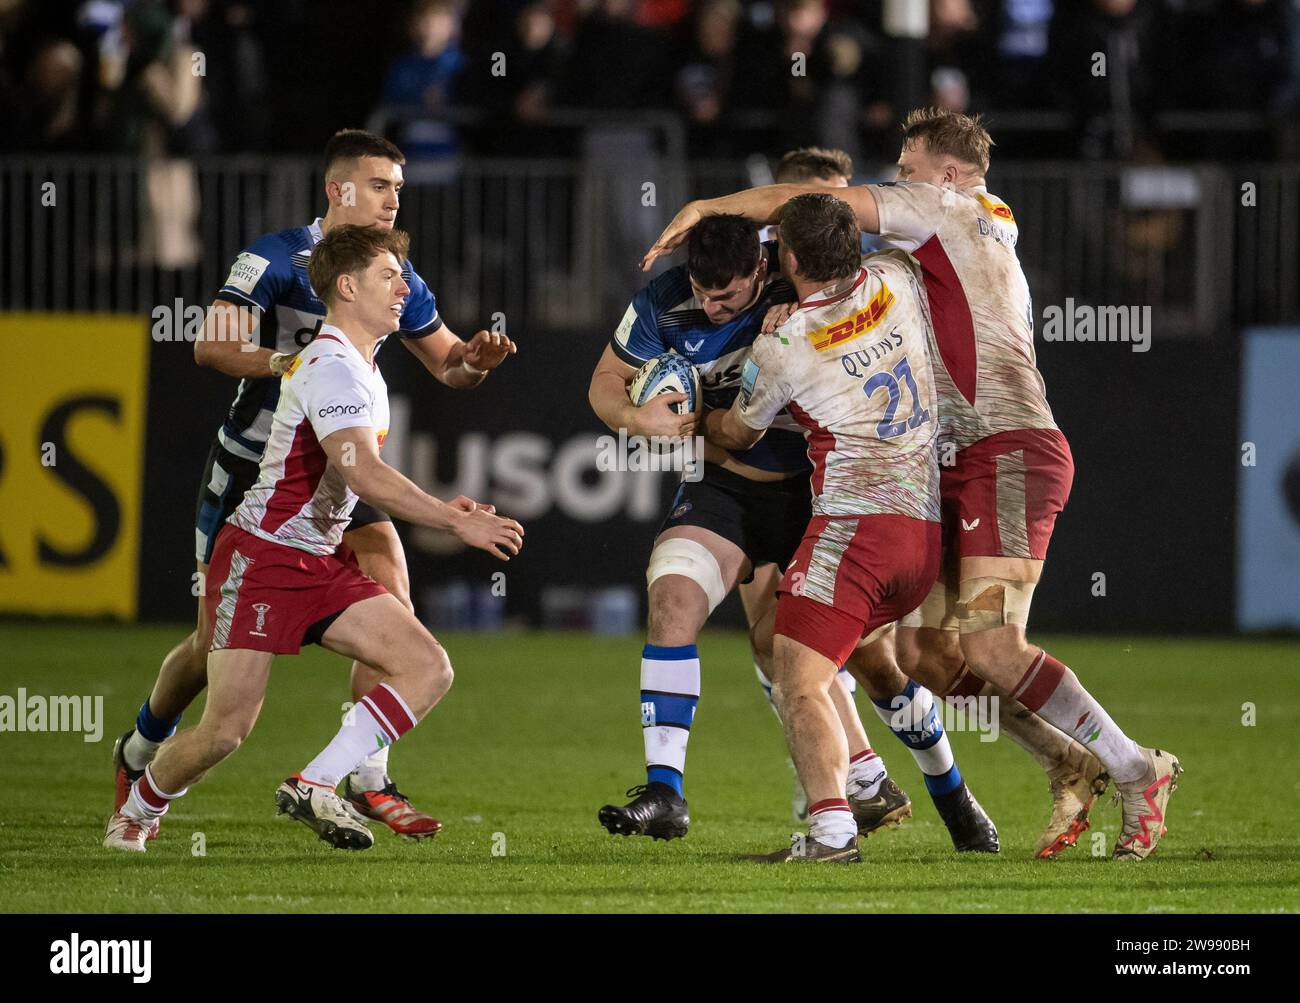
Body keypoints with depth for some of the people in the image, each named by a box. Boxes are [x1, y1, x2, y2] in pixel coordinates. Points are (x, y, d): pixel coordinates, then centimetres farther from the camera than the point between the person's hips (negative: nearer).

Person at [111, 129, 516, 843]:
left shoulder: (394, 275, 1)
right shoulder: (278, 258, -15)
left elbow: (445, 364, 11)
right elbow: (211, 346, -26)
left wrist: (476, 359, -13)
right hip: (251, 468, -4)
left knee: (391, 599, -17)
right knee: (216, 642, 1)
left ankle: (368, 782, -11)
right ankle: (140, 752, 30)